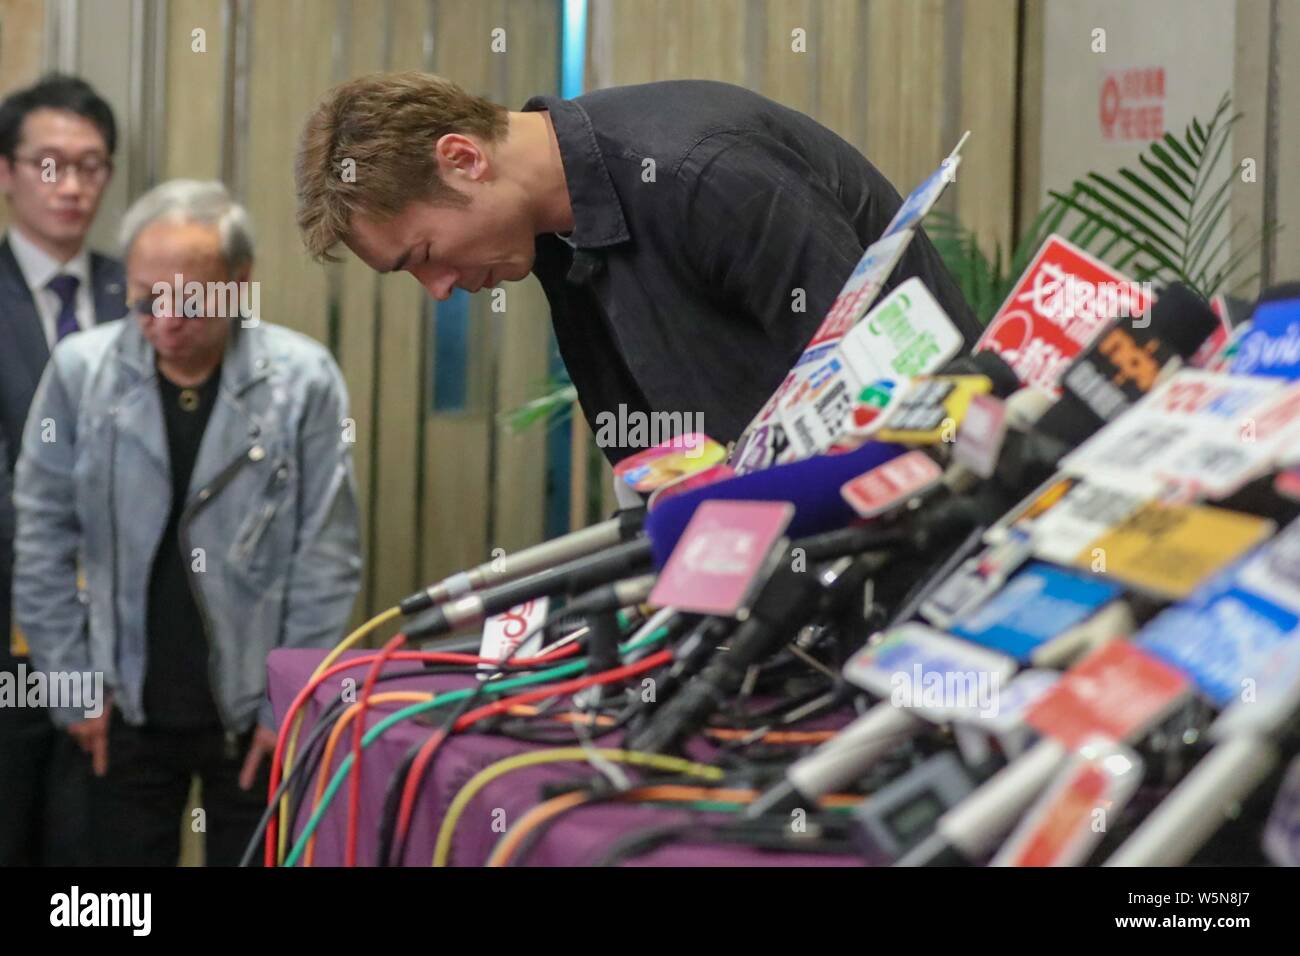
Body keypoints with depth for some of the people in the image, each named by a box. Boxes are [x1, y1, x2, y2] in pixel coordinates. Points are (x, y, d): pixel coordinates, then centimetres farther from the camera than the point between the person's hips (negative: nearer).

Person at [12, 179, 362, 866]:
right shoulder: (80, 371, -5)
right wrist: (74, 686, 0)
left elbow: (328, 557, -5)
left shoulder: (304, 380, -9)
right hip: (127, 709, 1)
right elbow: (43, 544, 1)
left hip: (254, 713, -1)